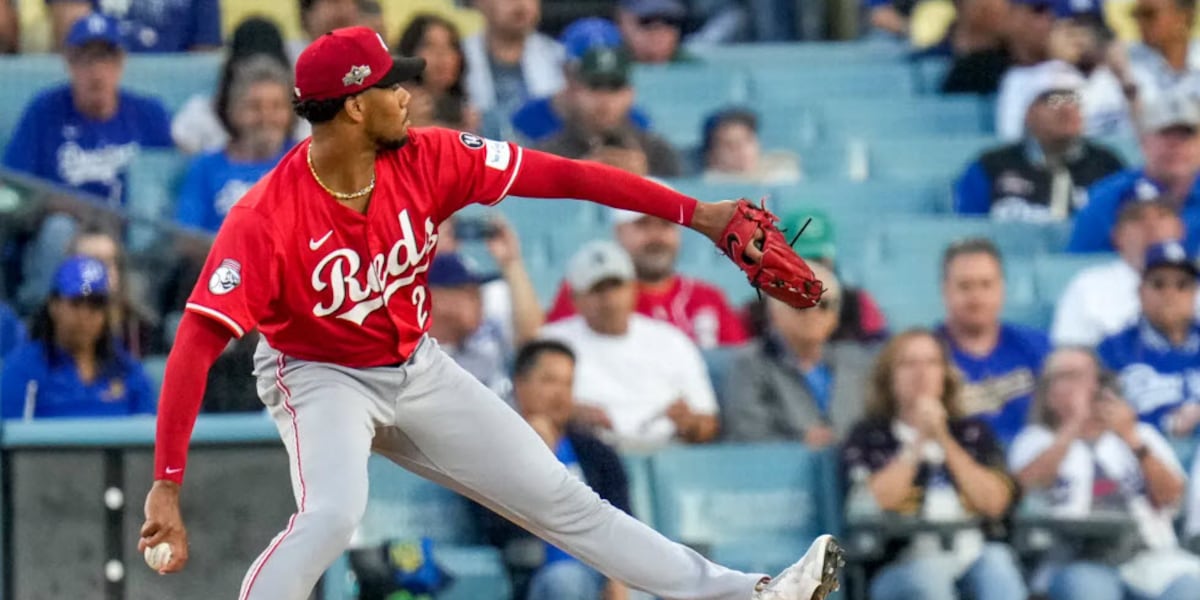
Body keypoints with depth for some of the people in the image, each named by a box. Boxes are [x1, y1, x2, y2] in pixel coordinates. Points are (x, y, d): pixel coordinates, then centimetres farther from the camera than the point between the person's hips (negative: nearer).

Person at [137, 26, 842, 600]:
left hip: (417, 369, 5)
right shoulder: (266, 220, -32)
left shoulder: (428, 161, -17)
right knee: (332, 515, -34)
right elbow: (196, 347, -36)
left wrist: (696, 214, -15)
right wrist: (166, 486, -43)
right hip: (320, 376, -5)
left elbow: (562, 176, -13)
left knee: (558, 498, 10)